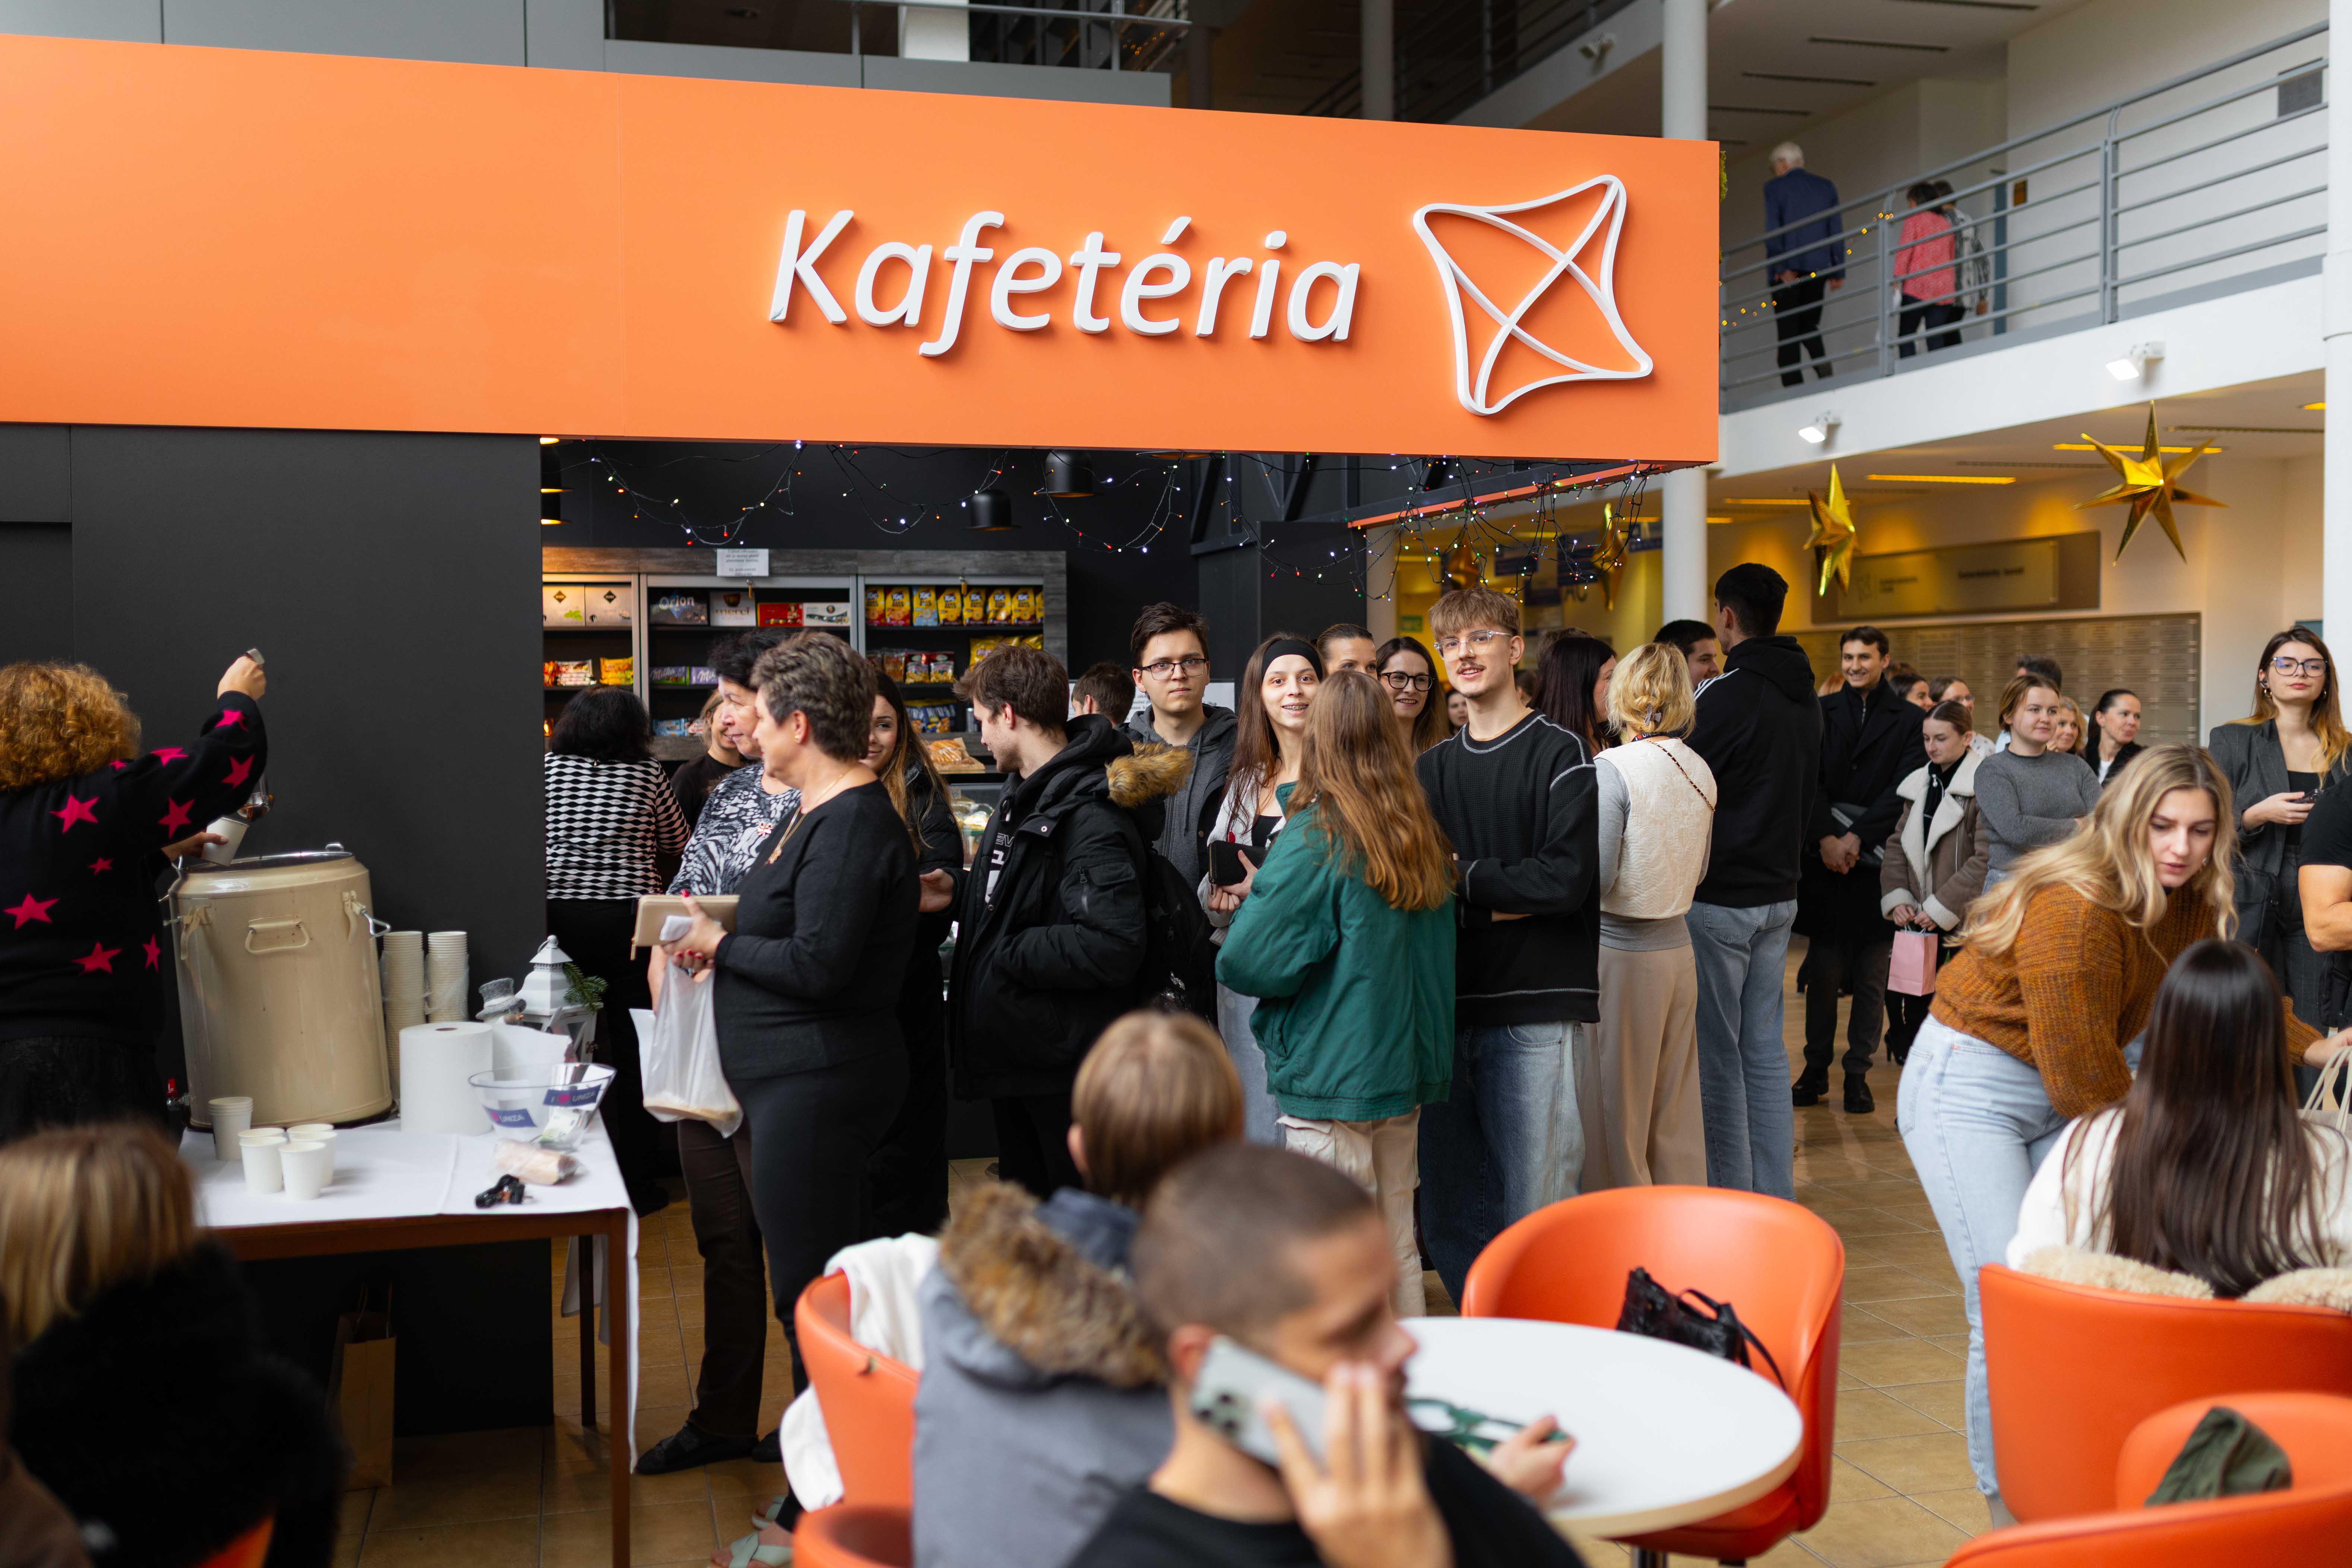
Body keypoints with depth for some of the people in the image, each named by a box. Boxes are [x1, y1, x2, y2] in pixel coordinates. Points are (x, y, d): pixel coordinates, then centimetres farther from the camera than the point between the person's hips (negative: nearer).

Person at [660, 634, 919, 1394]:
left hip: (817, 1085, -11)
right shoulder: (815, 813, 17)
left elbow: (818, 965, -23)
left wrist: (719, 943, -10)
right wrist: (721, 946, 8)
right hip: (790, 1082, 11)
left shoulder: (853, 826, -17)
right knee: (826, 1289, 16)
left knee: (811, 1298, -6)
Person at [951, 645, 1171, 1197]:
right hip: (1014, 1053, 10)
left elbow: (1113, 946, -32)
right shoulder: (1024, 792, 10)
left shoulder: (1089, 816, -22)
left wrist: (1005, 954, -23)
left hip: (1065, 1068, -10)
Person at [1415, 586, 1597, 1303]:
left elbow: (1567, 878, -14)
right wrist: (1500, 904, -8)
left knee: (1533, 1213, -3)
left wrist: (1462, 876, -6)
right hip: (1448, 1009, 5)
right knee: (1446, 1216, 9)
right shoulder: (1430, 769, 15)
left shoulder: (1560, 754, -2)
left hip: (1536, 1013, -5)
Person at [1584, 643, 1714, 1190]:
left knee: (1618, 1108, 4)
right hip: (1678, 945, 6)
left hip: (1621, 952, -6)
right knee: (1677, 1110, 15)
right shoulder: (1699, 770, 4)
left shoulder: (1614, 769, -15)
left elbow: (1598, 876, -17)